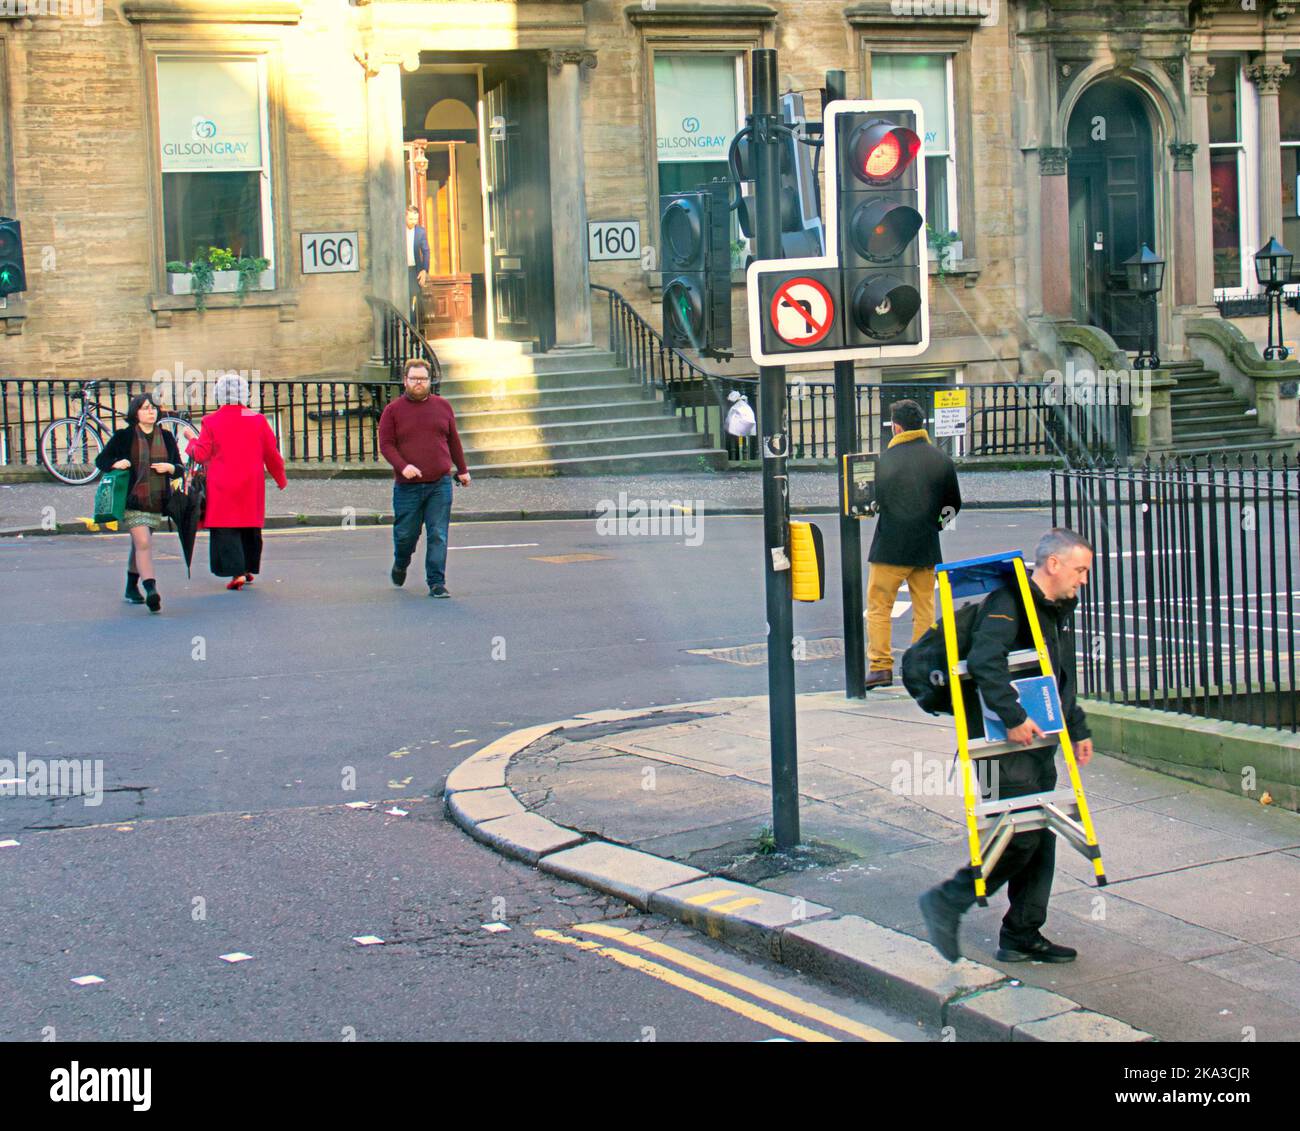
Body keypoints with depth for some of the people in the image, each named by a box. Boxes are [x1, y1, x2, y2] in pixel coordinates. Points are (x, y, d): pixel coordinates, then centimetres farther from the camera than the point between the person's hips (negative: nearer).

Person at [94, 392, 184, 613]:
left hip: (157, 501, 4)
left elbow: (180, 467, 15)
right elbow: (101, 460, 6)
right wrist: (116, 464, -15)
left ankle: (131, 588, 30)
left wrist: (170, 468, -8)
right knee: (143, 543, -18)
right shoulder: (123, 437, 1)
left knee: (139, 544, 15)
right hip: (133, 500, -4)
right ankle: (151, 590, -26)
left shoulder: (166, 437, 10)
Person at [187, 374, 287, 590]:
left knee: (225, 530, -1)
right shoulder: (257, 420, 0)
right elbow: (271, 453, 6)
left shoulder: (211, 422, -7)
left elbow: (201, 455, -5)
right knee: (250, 528, 16)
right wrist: (280, 478, 20)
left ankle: (237, 572, -13)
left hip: (222, 487, -3)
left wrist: (191, 442, 17)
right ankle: (249, 569, 23)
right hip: (251, 486, 3)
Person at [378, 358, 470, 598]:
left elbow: (453, 441, 19)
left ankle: (436, 582, 0)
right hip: (407, 486, -1)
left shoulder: (442, 407, 10)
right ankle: (400, 565, 38)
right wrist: (402, 466, -18)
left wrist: (462, 469, 22)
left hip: (440, 485, 1)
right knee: (405, 534, 7)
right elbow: (386, 444, -3)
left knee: (438, 535, -4)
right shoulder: (393, 410, 2)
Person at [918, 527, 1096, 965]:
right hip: (1008, 746, -10)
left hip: (1039, 743, 10)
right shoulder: (1009, 603, -15)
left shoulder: (1058, 610, 17)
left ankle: (1023, 936, 17)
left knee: (1041, 839, 9)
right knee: (1022, 838, -11)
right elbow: (984, 662, -30)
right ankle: (946, 902, 1)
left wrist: (1077, 730, 29)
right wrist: (1013, 717, -33)